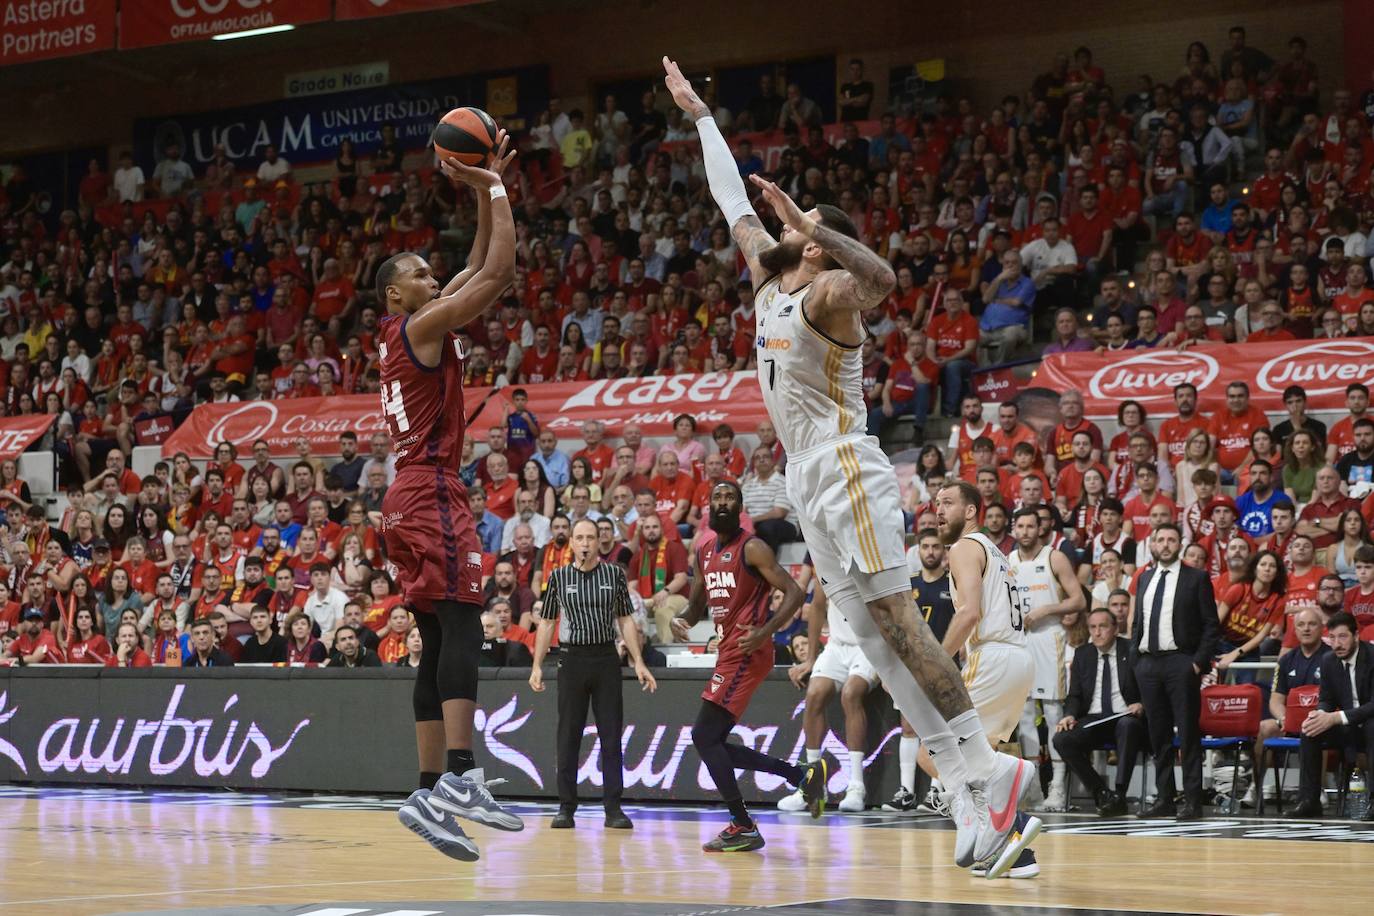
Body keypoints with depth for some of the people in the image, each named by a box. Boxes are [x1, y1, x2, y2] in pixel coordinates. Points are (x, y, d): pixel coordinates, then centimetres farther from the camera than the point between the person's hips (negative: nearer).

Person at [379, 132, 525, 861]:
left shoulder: (406, 333, 20)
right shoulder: (421, 326, -6)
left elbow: (481, 267, 25)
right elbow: (499, 271, -11)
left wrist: (486, 188, 19)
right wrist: (494, 189, -2)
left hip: (410, 499, 10)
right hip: (432, 494, -10)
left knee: (439, 642, 7)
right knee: (461, 626, -21)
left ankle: (432, 790, 3)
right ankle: (461, 776, -34)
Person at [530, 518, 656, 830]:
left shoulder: (615, 574, 5)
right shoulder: (559, 577, 5)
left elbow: (626, 621, 8)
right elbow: (547, 623, 9)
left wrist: (638, 662, 1)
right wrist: (537, 666, 3)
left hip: (606, 659, 0)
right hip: (571, 659, 0)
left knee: (611, 736, -1)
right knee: (568, 736, 2)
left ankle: (613, 809, 2)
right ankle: (566, 808, 8)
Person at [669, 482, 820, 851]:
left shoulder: (752, 548, -8)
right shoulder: (704, 552, 16)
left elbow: (793, 592, -13)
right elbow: (697, 603, 25)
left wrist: (765, 632, -26)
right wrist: (680, 619, 2)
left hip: (746, 652, -9)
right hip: (728, 653, 9)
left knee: (705, 735, -13)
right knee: (711, 741, 10)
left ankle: (743, 828, -8)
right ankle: (803, 775, 15)